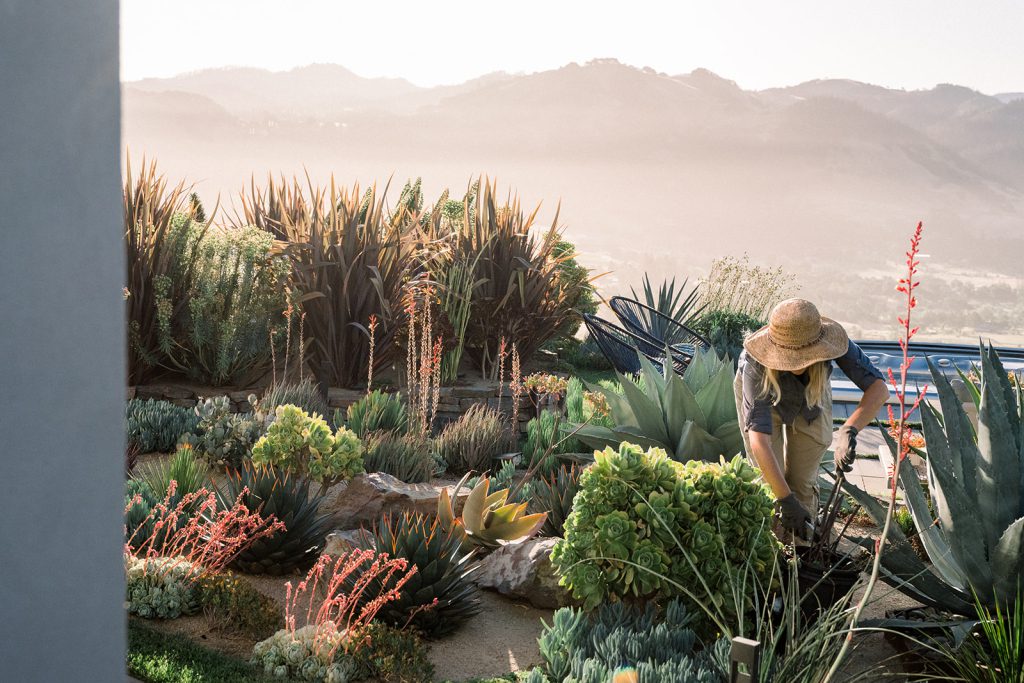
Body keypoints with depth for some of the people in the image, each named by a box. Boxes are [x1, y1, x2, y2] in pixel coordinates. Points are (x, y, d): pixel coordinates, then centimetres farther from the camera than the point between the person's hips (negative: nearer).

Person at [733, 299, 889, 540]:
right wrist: (786, 501, -52)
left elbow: (879, 388, -43)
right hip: (760, 393, -2)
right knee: (768, 482, -6)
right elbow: (758, 439, -48)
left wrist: (848, 431, -59)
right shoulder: (756, 363, -45)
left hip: (811, 396, 2)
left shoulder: (827, 342, -41)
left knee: (802, 481, 3)